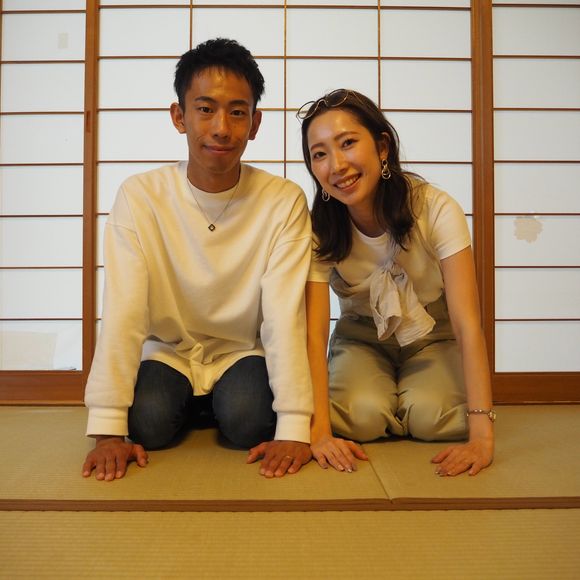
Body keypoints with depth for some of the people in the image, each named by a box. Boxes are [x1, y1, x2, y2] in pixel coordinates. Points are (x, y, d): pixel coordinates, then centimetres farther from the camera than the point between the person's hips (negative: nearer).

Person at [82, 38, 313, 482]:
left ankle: (222, 405, 9)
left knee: (248, 419, -28)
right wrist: (107, 429, -27)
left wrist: (294, 428, -30)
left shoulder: (284, 202, -16)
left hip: (242, 354, 0)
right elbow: (121, 312, -21)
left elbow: (286, 315, -22)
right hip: (167, 352, 1)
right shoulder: (140, 196, -16)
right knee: (149, 421, -26)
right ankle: (193, 410, 9)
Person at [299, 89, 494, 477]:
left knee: (429, 415, -28)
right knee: (361, 415, -28)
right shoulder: (319, 228, -21)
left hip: (433, 338, 0)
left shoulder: (436, 209, -27)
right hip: (362, 340, 1)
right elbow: (314, 332, -27)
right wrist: (319, 430, -39)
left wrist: (481, 435, -39)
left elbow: (467, 323, -31)